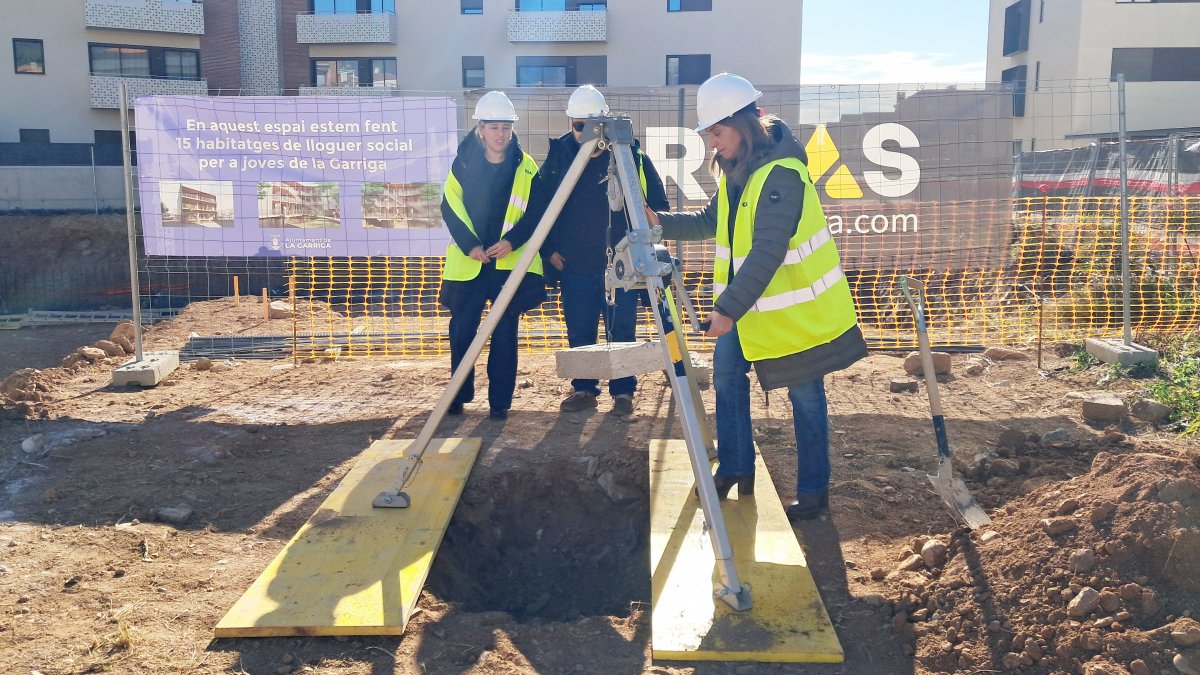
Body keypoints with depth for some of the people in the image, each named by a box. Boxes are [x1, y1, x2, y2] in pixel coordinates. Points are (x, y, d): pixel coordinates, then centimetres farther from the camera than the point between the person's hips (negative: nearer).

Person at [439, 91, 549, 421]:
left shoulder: (525, 166, 1)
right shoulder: (464, 162, 2)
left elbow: (537, 211, 0)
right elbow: (450, 208, 1)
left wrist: (512, 240, -15)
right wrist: (469, 245, -11)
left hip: (511, 263, -1)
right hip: (468, 262, 1)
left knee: (505, 333, 1)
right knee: (461, 329, 4)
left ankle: (500, 401, 11)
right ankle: (459, 395, 21)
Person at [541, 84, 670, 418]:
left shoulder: (631, 155, -5)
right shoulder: (557, 156, 1)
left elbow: (658, 203, 3)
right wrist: (549, 249, 5)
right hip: (574, 265, 2)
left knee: (621, 332, 4)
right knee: (579, 332, 10)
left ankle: (623, 392, 17)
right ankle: (583, 389, 24)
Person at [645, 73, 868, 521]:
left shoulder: (781, 173, -25)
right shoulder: (735, 169, 3)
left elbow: (767, 253, -30)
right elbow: (712, 221, 13)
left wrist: (728, 309, -33)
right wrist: (663, 223, -2)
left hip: (794, 305, -8)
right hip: (745, 299, 8)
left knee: (805, 396, 4)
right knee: (726, 373, 9)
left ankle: (813, 491, 18)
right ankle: (735, 468, 24)